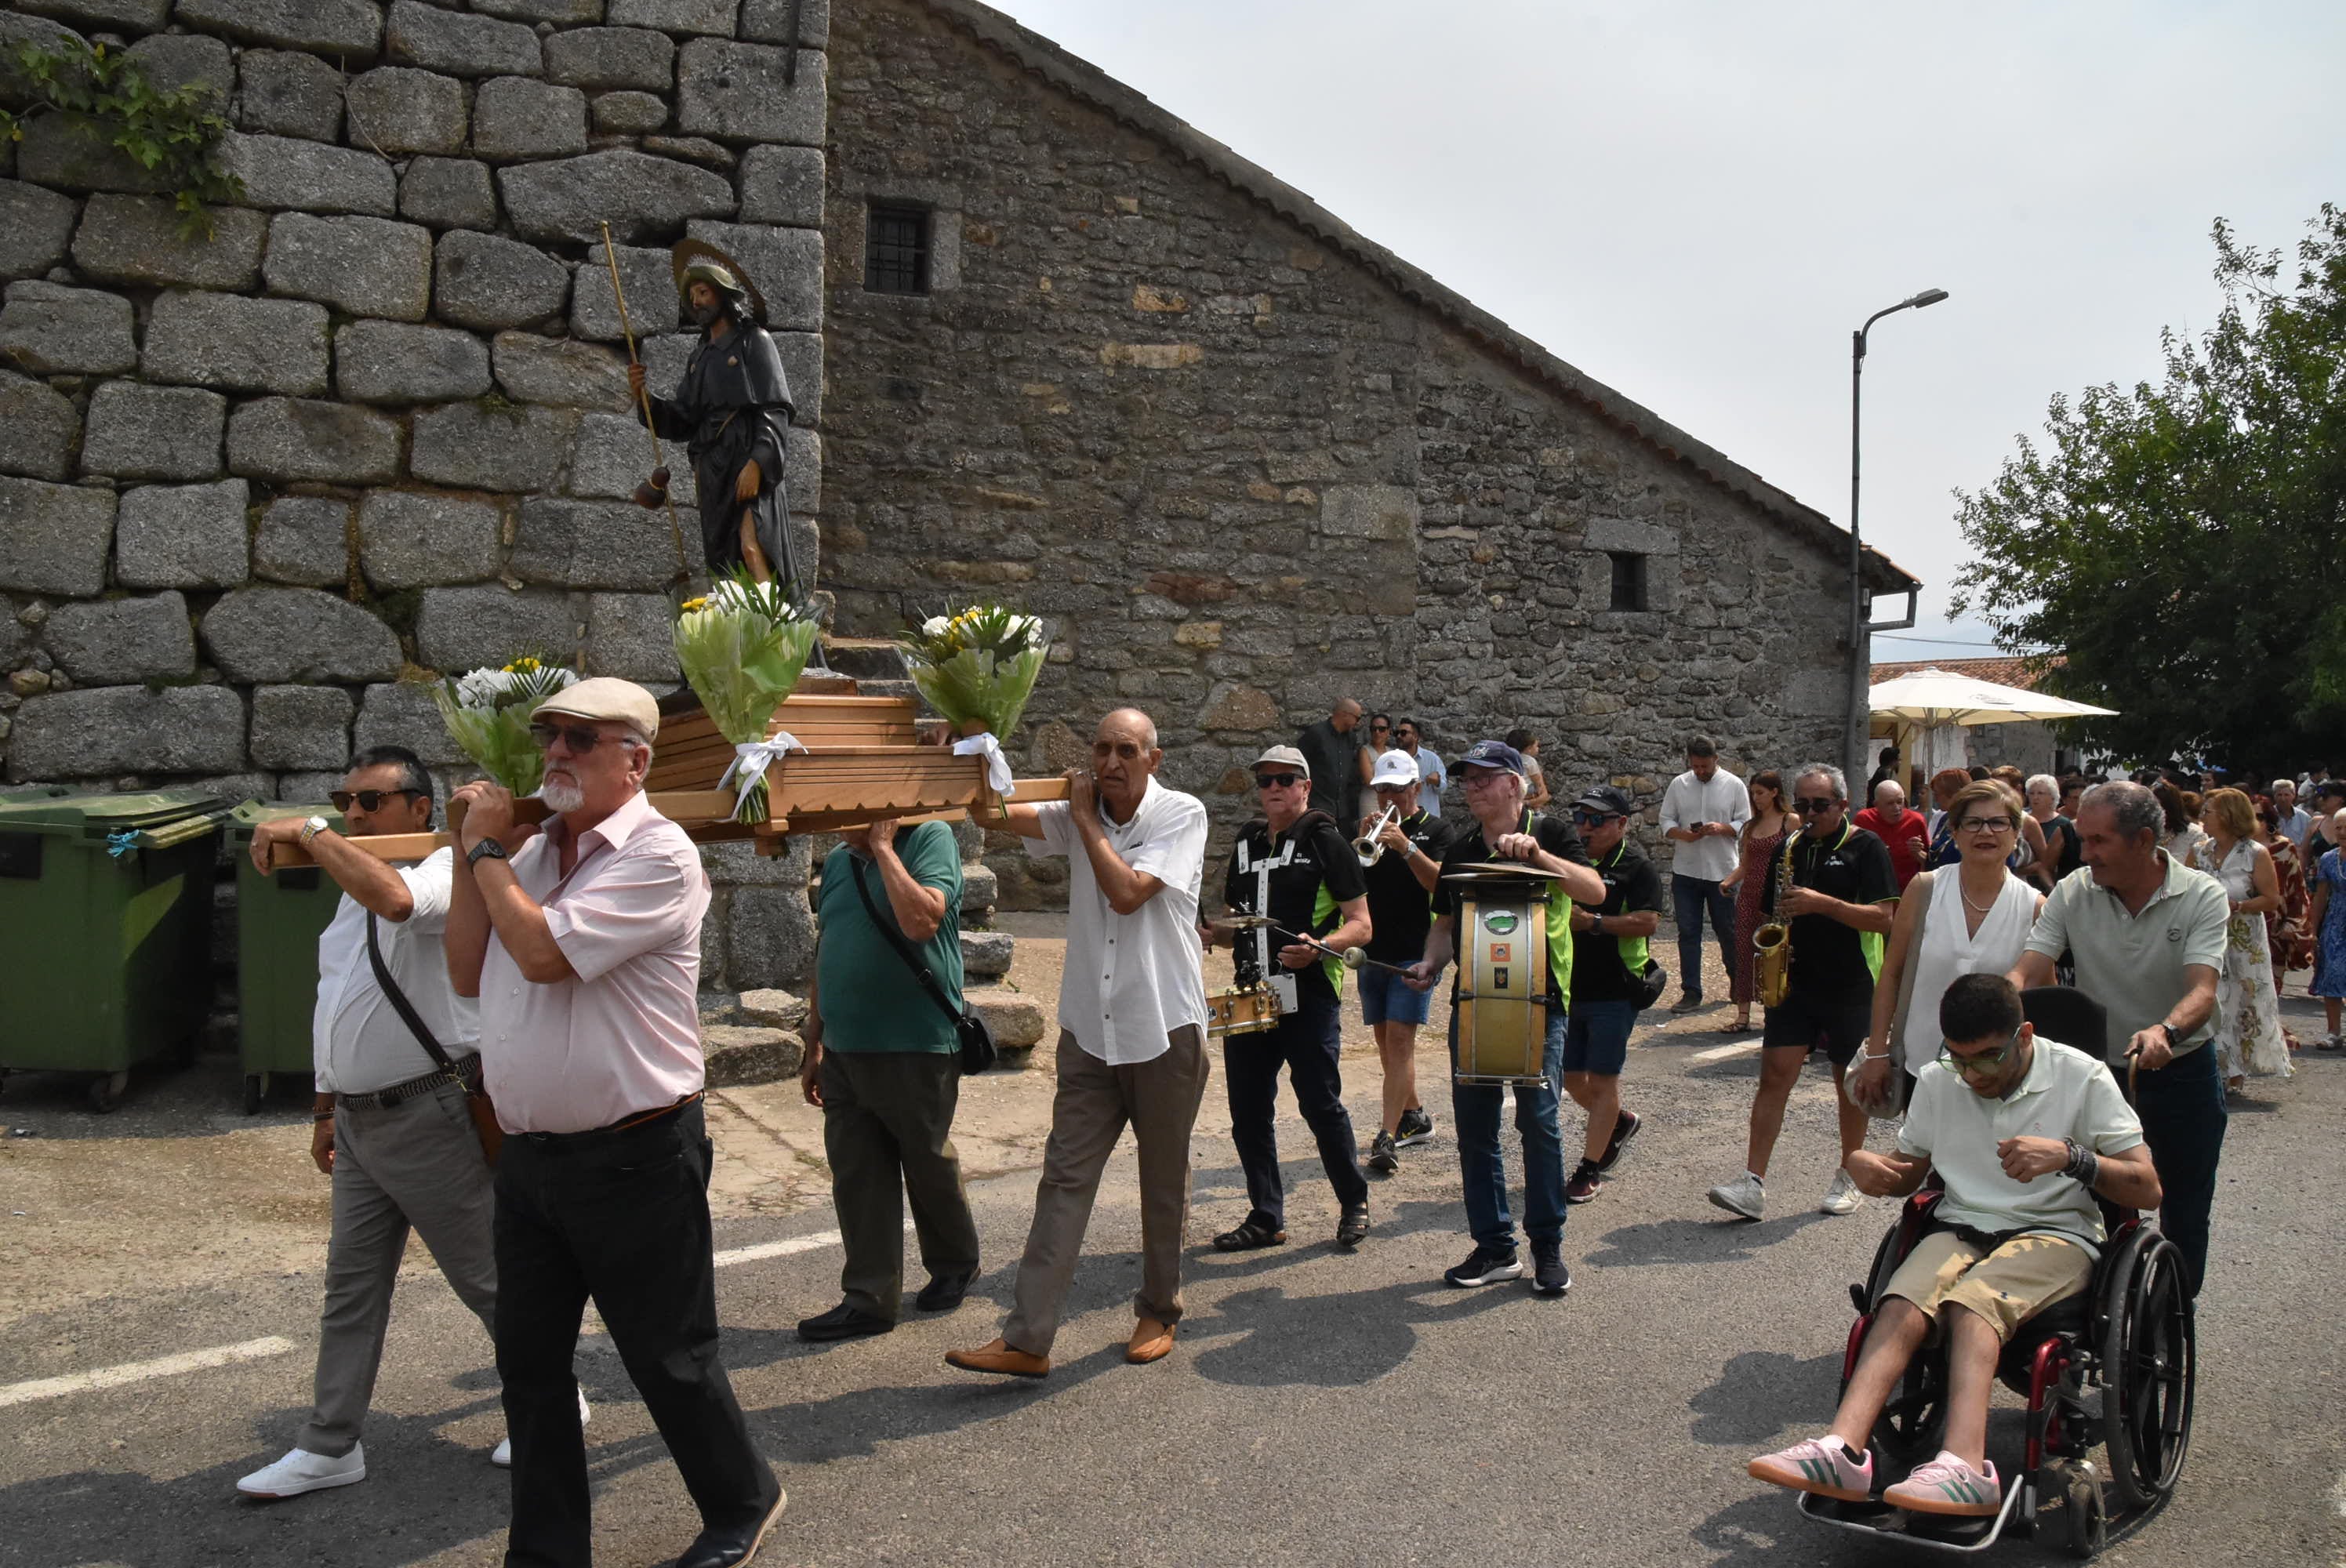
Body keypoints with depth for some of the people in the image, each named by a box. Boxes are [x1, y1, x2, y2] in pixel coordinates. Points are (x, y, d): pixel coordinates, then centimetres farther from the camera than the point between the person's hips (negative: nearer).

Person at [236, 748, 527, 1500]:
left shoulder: (446, 871, -15)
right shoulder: (355, 886, 14)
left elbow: (395, 898, -41)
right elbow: (342, 1008, 20)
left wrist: (308, 831, -30)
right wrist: (327, 1106, 21)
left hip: (430, 1117, -8)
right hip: (360, 1119, 8)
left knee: (487, 1277, 5)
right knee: (350, 1285, 14)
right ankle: (329, 1446, 25)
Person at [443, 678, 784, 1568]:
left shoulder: (658, 856, -15)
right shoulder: (532, 852, 9)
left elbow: (543, 953, -24)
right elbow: (468, 974, 8)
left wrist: (487, 850, -11)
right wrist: (472, 855, 1)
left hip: (634, 1156, -7)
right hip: (529, 1154, 7)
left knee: (668, 1359, 8)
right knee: (530, 1362, 14)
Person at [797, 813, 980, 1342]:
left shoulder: (930, 838, -8)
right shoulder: (838, 861, 11)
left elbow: (920, 921, -26)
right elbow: (825, 956, 17)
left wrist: (883, 846, -18)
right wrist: (814, 1046, 17)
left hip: (916, 1049, -6)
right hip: (844, 1051, 6)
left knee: (929, 1164, 11)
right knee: (856, 1177, 7)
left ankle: (955, 1264, 33)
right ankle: (869, 1298, 17)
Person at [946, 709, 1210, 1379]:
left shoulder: (1181, 814, -7)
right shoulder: (1078, 816, 6)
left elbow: (1126, 893, -19)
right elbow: (1002, 813, -9)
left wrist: (1085, 818, -10)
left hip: (1164, 1028, -3)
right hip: (1090, 1030, 4)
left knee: (1164, 1179, 10)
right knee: (1064, 1179, 0)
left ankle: (1158, 1312, 29)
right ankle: (1027, 1339, 1)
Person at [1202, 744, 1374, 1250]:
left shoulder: (1327, 841, -2)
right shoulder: (1247, 844, 16)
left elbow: (1361, 925, -5)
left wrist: (1318, 946, -23)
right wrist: (1211, 934, 2)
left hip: (1309, 998, -6)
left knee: (1320, 1104, -2)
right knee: (1248, 1111, 7)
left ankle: (1354, 1203, 19)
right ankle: (1266, 1217, 20)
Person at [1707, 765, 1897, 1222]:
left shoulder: (1865, 848, -5)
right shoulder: (1790, 848, 10)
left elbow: (1882, 918, -15)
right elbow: (1770, 911, 20)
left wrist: (1821, 903, -24)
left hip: (1851, 987, -3)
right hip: (1794, 982, 4)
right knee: (1775, 1075, -5)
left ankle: (1849, 1178, 25)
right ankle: (1753, 1183, -7)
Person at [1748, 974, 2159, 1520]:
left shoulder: (2082, 1078, -3)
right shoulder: (1938, 1081, 9)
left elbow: (2148, 1190, -6)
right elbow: (1908, 1173, 19)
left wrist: (2070, 1156, -24)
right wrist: (1864, 1163, -6)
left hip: (2054, 1234, -3)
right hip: (1960, 1228, 3)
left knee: (1971, 1301, -36)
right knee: (1902, 1306, -30)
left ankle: (1962, 1465, -52)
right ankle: (1842, 1449, -46)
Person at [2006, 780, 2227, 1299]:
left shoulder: (2202, 896, -14)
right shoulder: (2072, 894, -9)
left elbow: (2202, 991, -27)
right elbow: (2025, 973, -17)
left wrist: (2164, 1031, -49)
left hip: (2183, 1072, -1)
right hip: (2099, 1068, 1)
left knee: (2183, 1217, 13)